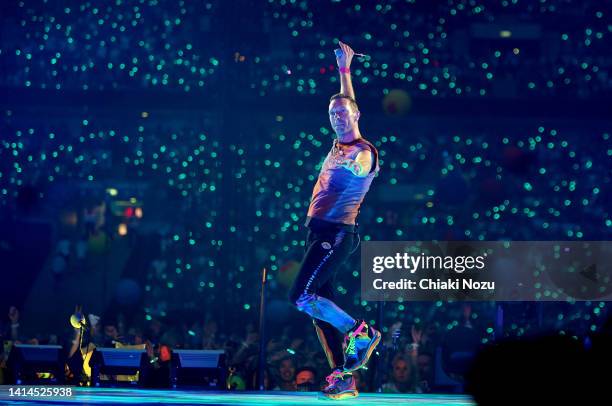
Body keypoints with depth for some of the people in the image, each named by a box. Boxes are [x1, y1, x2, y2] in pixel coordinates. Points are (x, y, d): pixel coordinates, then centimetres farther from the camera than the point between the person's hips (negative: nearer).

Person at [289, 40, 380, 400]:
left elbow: (361, 169, -23)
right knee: (321, 305, 3)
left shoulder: (364, 151, -5)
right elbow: (346, 102, 29)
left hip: (337, 232, -9)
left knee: (302, 296, -18)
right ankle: (344, 377, 3)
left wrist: (359, 167, -39)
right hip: (320, 231, 9)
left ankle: (359, 332, -9)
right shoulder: (341, 145, 18)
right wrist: (344, 68, 34)